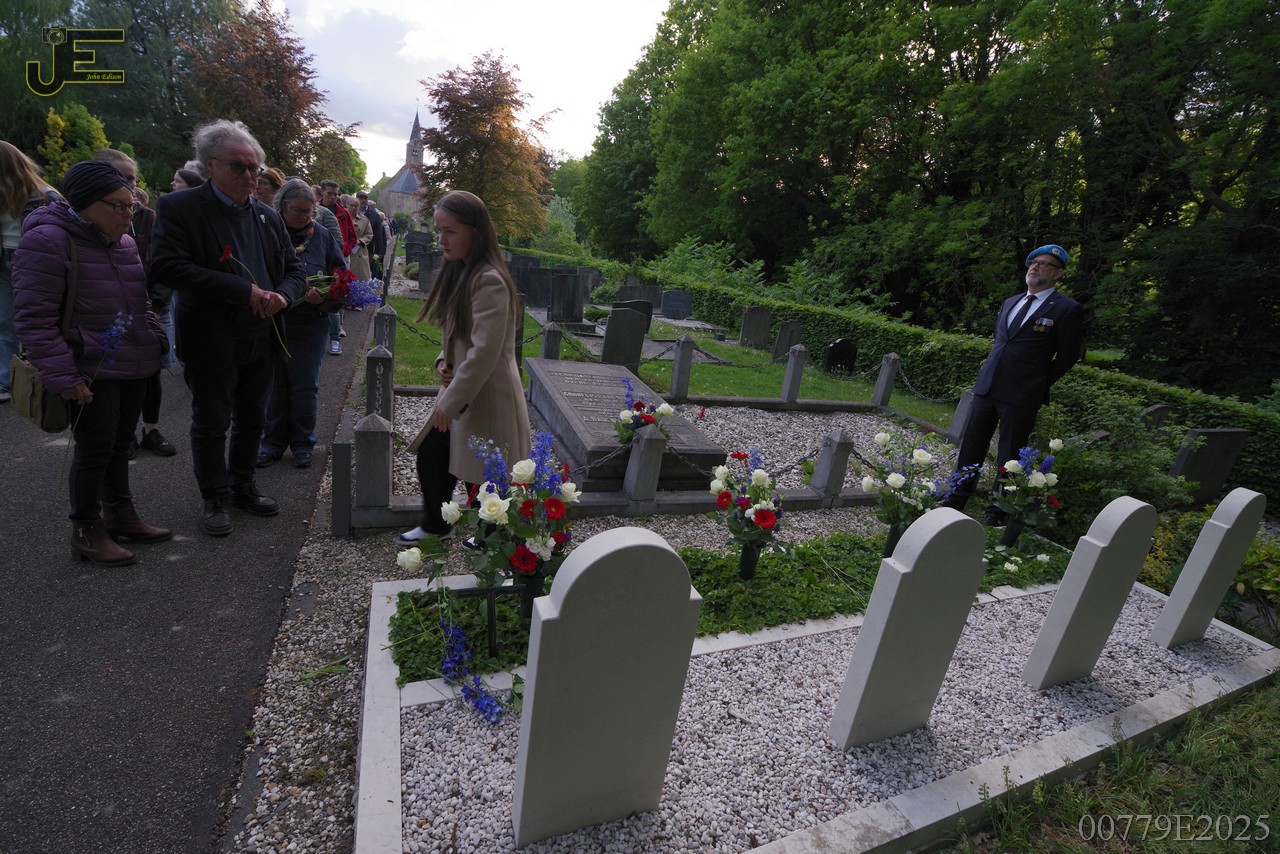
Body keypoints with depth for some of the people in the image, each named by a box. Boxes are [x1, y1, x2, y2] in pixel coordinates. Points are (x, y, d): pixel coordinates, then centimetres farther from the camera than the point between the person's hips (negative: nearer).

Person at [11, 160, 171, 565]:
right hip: (90, 374, -7)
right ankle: (87, 531, 15)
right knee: (95, 450, 0)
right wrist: (61, 375, -20)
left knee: (120, 444, 16)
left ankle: (121, 515, 30)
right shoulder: (48, 241, -14)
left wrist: (153, 340, 16)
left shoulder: (124, 243, 10)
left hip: (132, 368, 7)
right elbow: (34, 317, -17)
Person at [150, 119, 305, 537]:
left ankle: (243, 486, 33)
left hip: (261, 341, 5)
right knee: (211, 424, 6)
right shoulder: (179, 207, -8)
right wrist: (244, 291, -24)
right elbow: (167, 267, -19)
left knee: (251, 420, 16)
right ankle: (215, 499, 22)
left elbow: (295, 268, 11)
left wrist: (282, 294, -12)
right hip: (211, 342, -5)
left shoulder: (267, 215, 9)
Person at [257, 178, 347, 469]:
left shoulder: (321, 235, 1)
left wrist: (324, 298, -11)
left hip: (310, 324, 0)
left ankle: (303, 443, 22)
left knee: (304, 387, 7)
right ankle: (274, 442, 25)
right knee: (274, 385, 10)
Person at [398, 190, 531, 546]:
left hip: (486, 399, -9)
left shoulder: (489, 281, -20)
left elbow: (484, 352, -25)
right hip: (457, 393, 9)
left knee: (481, 481, 3)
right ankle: (435, 526, 40)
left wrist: (450, 402, -20)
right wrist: (444, 360, 1)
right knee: (430, 457, 18)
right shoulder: (459, 273, 10)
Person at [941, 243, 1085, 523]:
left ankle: (998, 511, 15)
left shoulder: (1067, 309, -4)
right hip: (987, 386, 6)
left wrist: (1040, 384, 3)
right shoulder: (1010, 303, 15)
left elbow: (1068, 356, 0)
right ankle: (957, 499, 19)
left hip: (1021, 395, -6)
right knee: (971, 445, 9)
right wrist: (991, 371, 15)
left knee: (1009, 455, 2)